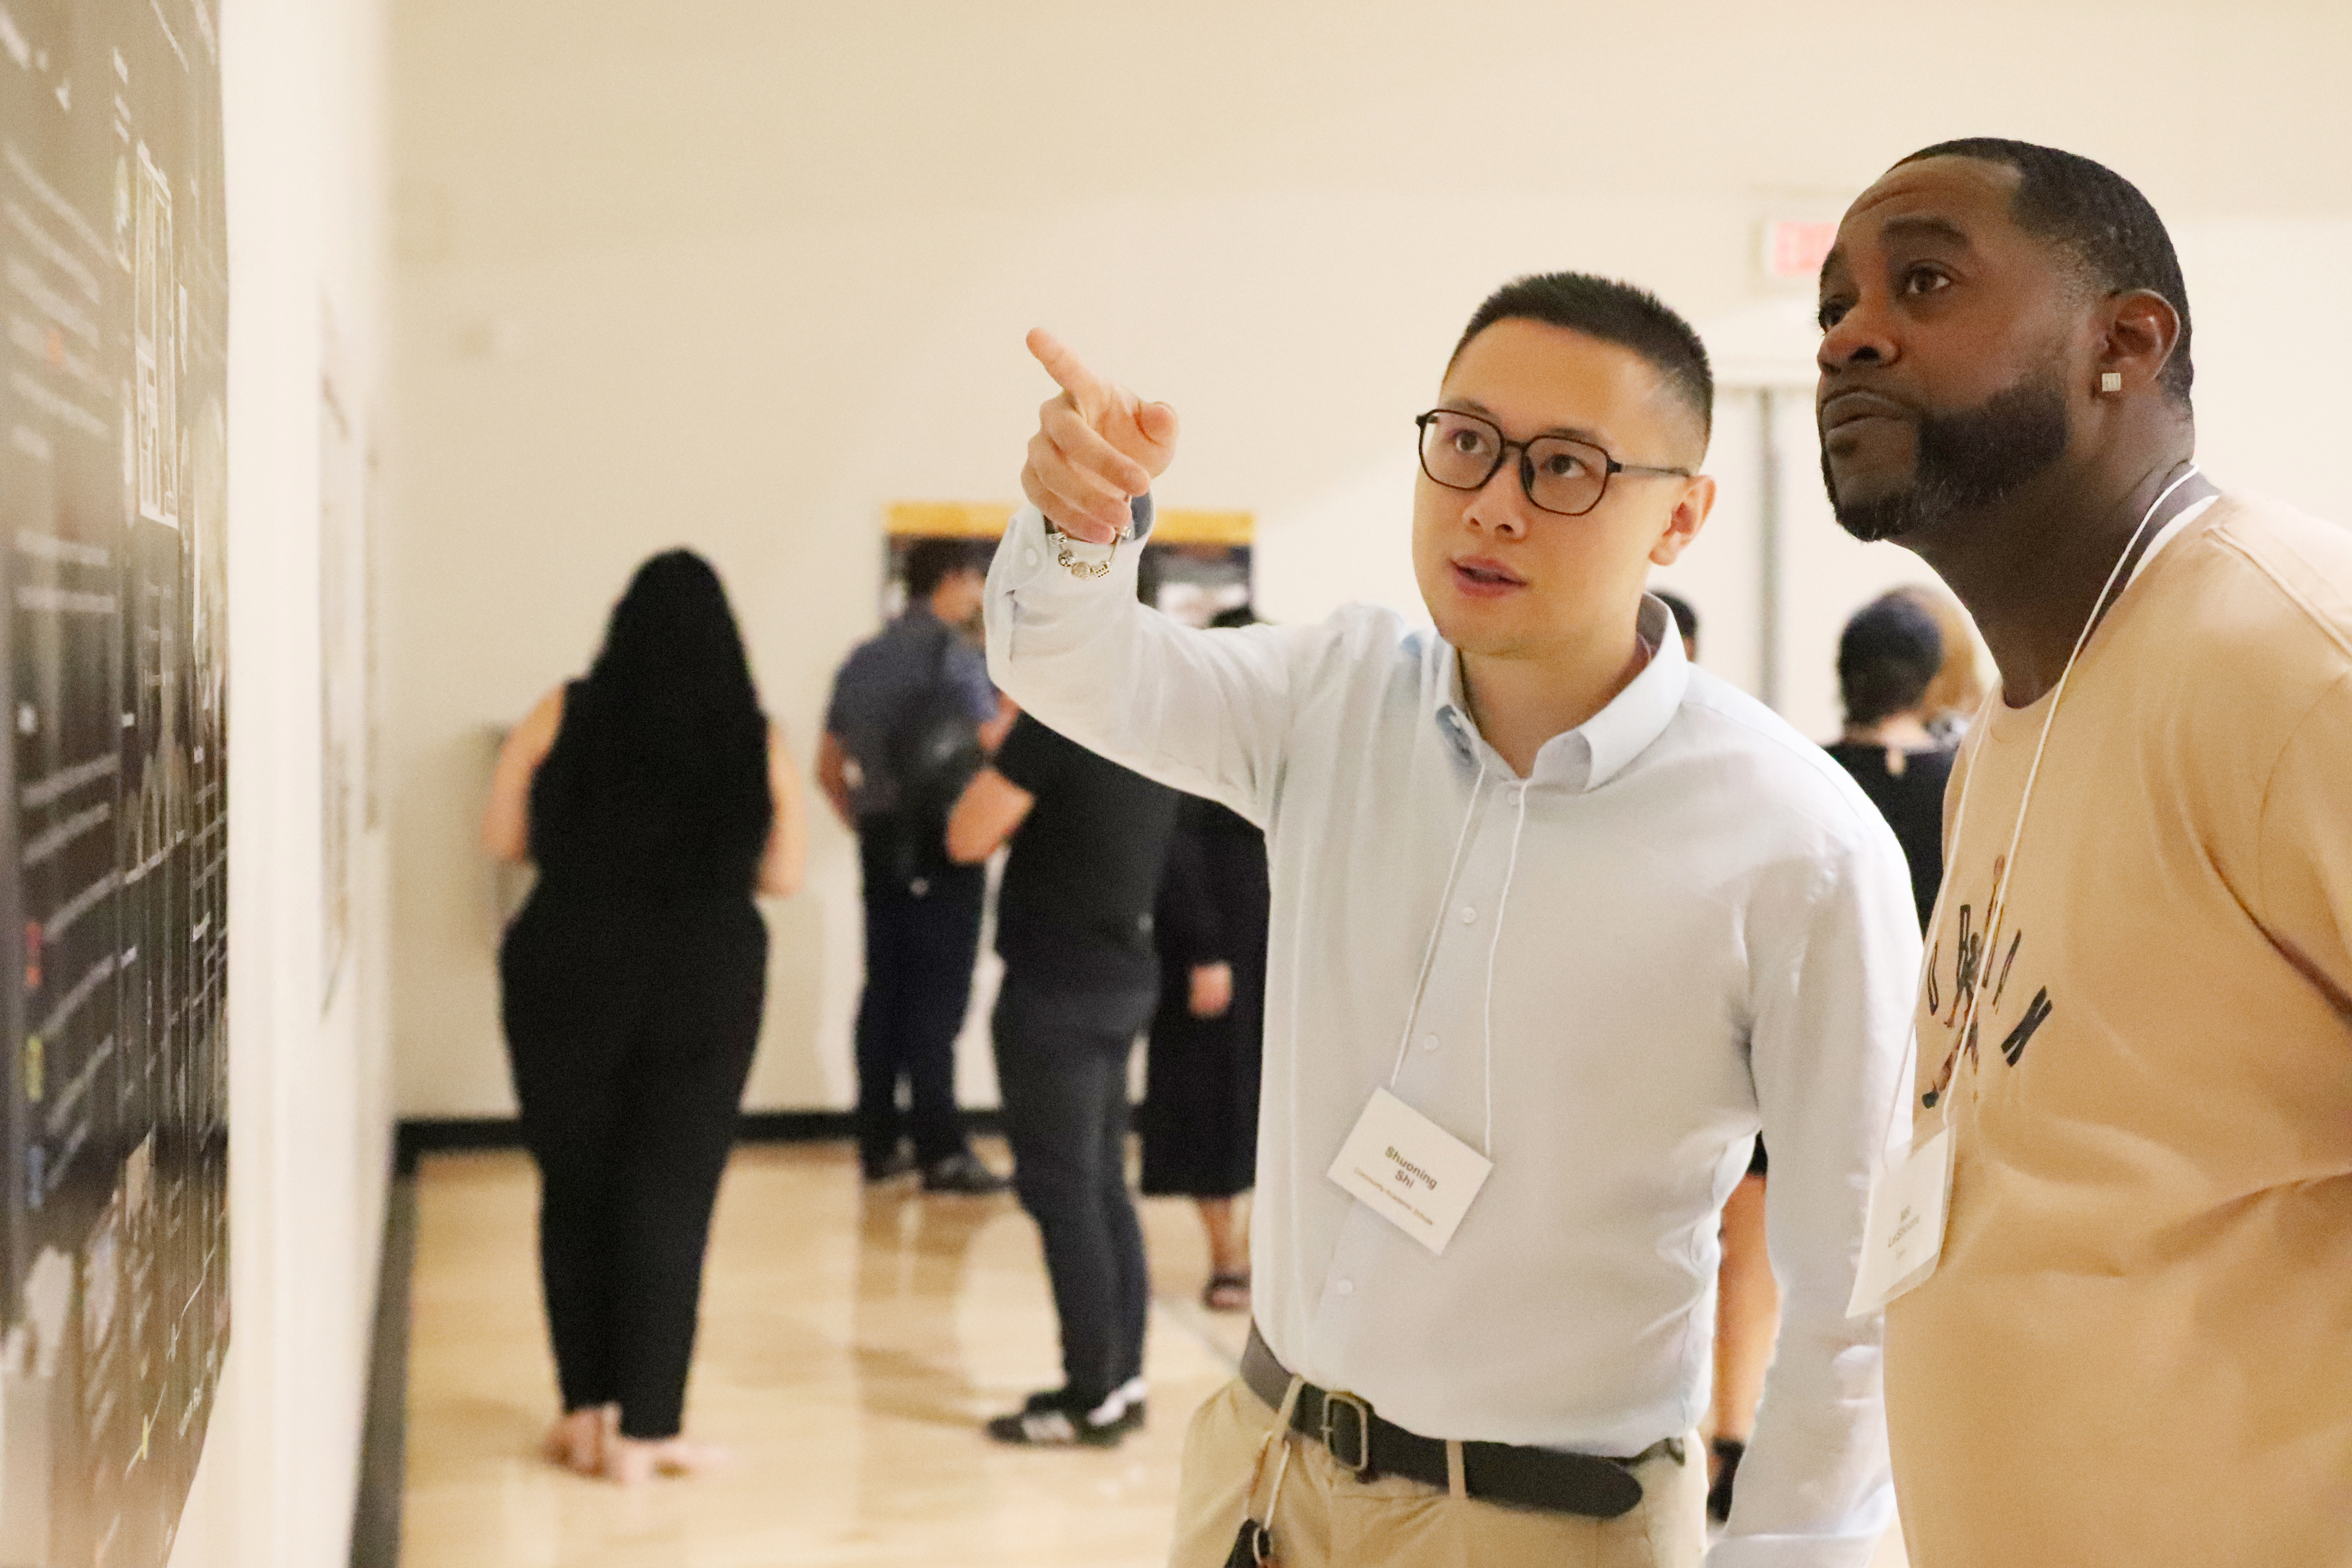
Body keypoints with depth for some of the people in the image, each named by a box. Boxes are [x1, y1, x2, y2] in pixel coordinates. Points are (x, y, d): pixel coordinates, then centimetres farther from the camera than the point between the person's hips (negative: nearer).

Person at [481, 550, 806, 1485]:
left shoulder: (562, 717, -5)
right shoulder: (756, 742, -4)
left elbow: (501, 839, 0)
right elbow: (784, 874, 3)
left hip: (569, 978, 1)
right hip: (708, 987, 0)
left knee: (575, 1191, 14)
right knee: (669, 1202, 6)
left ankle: (587, 1411, 21)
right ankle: (642, 1431, 9)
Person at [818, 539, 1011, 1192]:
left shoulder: (863, 659, 14)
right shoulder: (956, 655, -8)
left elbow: (829, 768, 16)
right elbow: (991, 747, -14)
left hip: (882, 841, 7)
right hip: (944, 843, -6)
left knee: (885, 987, 9)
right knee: (938, 996, -6)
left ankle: (879, 1143, 13)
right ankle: (941, 1150, -6)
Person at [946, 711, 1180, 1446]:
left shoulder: (1053, 722, -16)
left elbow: (968, 840, -11)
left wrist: (998, 750, 1)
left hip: (1055, 985, -8)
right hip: (1126, 977, 8)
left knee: (1061, 1191, -3)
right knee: (1103, 1183, 14)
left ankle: (1093, 1397, 1)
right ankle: (1122, 1379, 19)